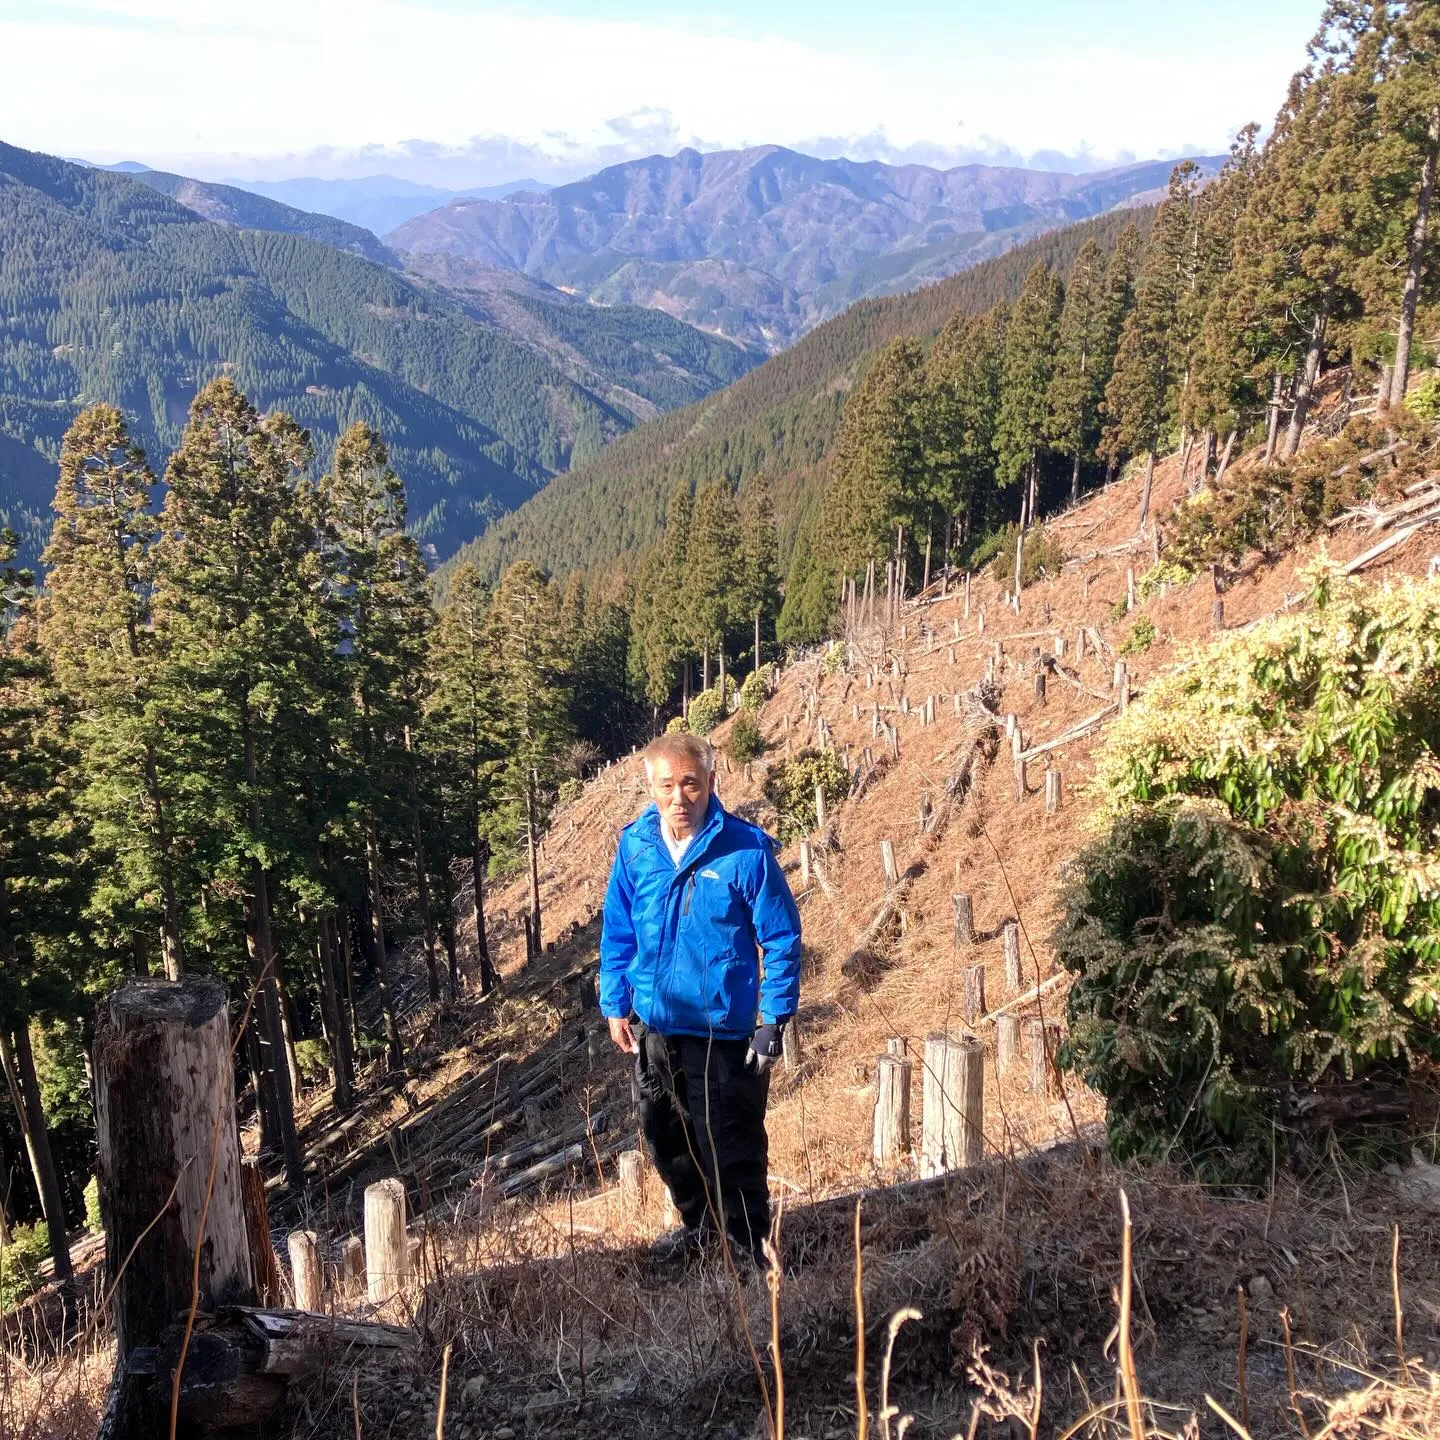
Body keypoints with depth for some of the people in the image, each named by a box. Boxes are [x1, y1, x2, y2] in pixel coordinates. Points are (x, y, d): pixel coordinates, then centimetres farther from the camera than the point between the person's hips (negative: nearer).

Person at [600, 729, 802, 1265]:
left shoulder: (745, 849, -15)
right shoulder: (635, 846, -3)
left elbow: (782, 939, -9)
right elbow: (617, 933, 9)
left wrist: (774, 1019, -10)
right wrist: (615, 1004, 9)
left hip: (724, 1027, -5)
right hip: (655, 1025, 5)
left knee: (732, 1149, 2)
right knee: (664, 1137, 20)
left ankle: (748, 1248, 22)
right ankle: (699, 1221, 43)